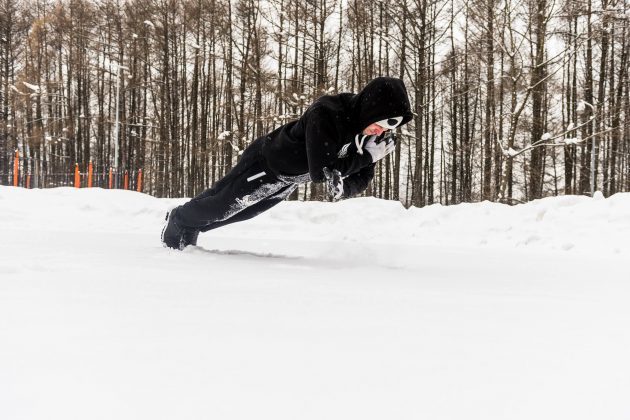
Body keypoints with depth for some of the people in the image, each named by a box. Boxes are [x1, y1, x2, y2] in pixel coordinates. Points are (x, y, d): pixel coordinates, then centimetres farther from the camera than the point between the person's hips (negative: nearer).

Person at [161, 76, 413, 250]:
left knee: (235, 212, 27)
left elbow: (361, 180, -10)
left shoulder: (372, 129, -18)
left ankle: (189, 230, 51)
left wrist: (344, 187, -31)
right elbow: (320, 171, -43)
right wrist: (364, 155, -41)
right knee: (220, 206, 11)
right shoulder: (326, 114, -41)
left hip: (288, 181, 7)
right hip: (267, 163, -7)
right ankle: (179, 219, 42)